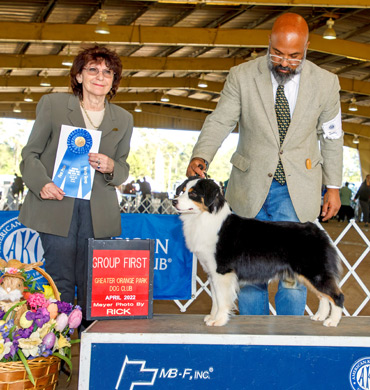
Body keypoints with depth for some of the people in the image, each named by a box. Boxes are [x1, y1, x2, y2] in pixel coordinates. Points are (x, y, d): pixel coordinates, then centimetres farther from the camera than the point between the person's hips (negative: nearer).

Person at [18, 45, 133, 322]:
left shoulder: (124, 119, 13)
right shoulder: (52, 104, 6)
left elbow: (123, 169, 19)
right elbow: (30, 153, 6)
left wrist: (111, 167, -6)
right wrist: (42, 183, -13)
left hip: (99, 211, 2)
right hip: (56, 203, -2)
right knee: (60, 279, -5)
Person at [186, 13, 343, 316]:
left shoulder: (325, 82, -1)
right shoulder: (241, 76, -4)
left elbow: (331, 137, 8)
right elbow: (220, 121, -6)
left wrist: (333, 187, 9)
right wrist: (200, 157, -24)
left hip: (297, 190, 0)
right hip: (251, 186, 1)